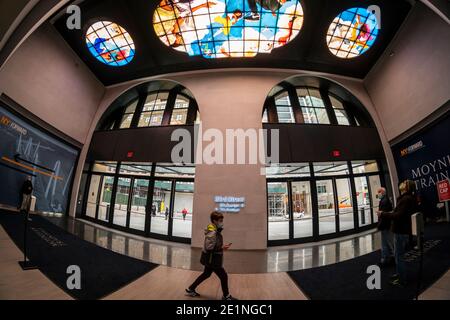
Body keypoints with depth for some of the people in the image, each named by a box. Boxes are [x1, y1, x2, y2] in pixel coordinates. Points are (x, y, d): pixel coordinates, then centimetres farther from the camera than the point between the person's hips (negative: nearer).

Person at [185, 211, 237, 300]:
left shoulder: (216, 231, 5)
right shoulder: (212, 233, -25)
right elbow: (209, 247, -30)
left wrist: (222, 247, 3)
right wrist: (222, 248, -26)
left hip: (212, 259, 10)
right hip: (212, 260, -10)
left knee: (206, 274, 23)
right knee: (224, 276, 4)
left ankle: (190, 290, 35)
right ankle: (226, 296, 24)